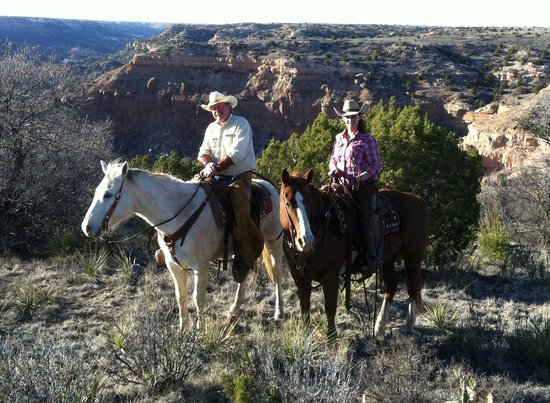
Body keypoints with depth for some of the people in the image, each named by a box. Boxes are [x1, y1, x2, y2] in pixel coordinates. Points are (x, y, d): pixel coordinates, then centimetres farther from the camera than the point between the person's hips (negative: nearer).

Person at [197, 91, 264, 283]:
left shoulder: (241, 124, -2)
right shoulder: (211, 128, 18)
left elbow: (236, 153, -15)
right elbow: (203, 152, 8)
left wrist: (216, 167, -22)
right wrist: (209, 163, -16)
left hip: (239, 177, -6)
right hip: (217, 178, 7)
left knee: (238, 211, -31)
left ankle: (244, 257, -21)